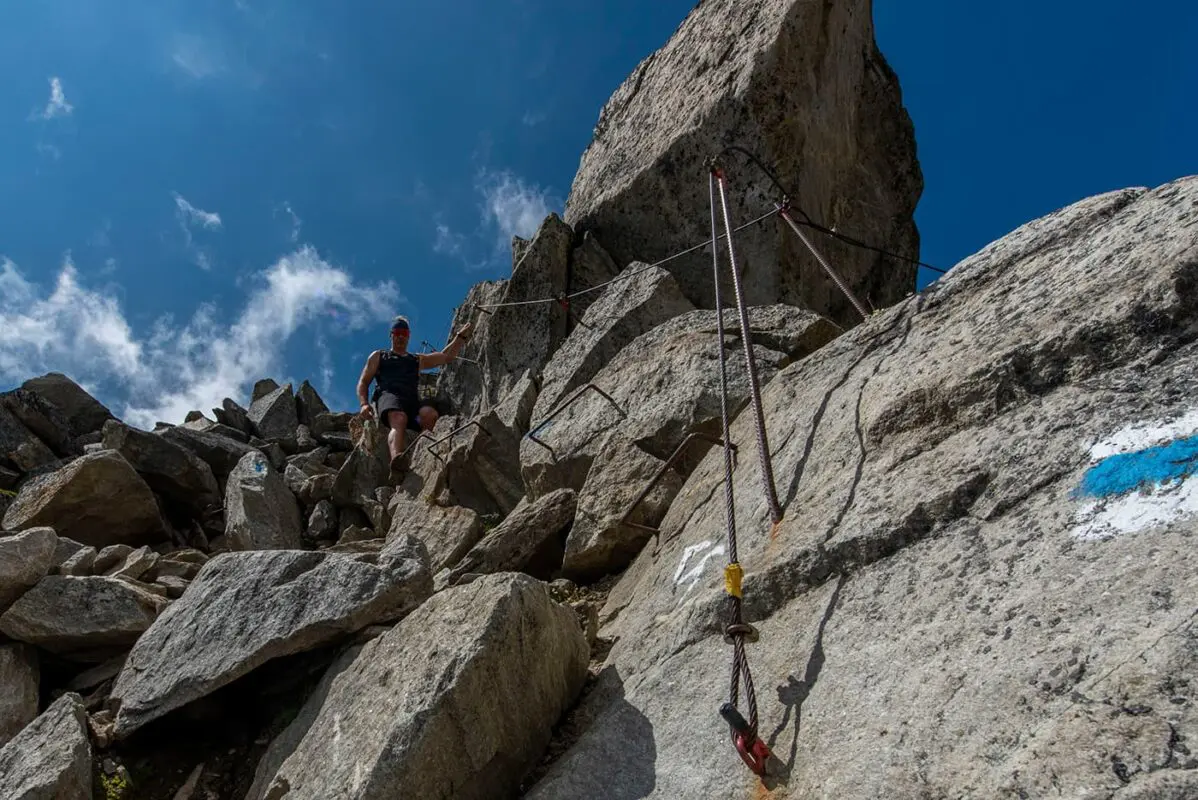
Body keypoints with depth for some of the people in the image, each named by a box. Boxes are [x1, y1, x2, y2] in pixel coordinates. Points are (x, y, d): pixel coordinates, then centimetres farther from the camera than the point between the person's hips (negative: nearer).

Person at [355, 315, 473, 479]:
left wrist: (461, 336, 24)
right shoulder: (378, 356, 30)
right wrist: (364, 404, 1)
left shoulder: (418, 360, 37)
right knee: (399, 419, -41)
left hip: (412, 401, 4)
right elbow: (363, 383, 21)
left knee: (430, 414, -35)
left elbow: (446, 356, 34)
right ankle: (397, 462, -70)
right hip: (388, 396, -3)